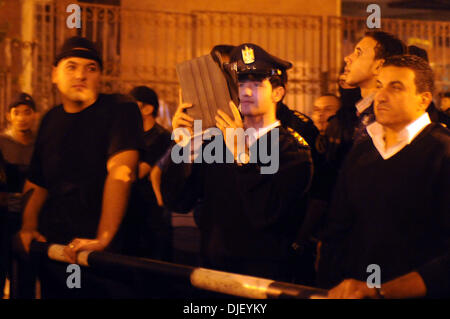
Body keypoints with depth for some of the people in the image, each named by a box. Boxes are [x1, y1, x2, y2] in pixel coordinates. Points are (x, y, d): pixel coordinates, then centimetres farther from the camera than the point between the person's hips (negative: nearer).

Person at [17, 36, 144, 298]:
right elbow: (36, 182, 17)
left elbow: (121, 171, -20)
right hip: (51, 248, 5)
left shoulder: (120, 110, -8)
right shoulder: (51, 120, 13)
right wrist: (29, 225, -1)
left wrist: (103, 239, -30)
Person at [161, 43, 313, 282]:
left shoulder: (293, 150, -3)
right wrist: (182, 144, -4)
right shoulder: (218, 140, 11)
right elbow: (178, 202, 6)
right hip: (213, 268, 4)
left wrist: (241, 153, -16)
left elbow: (265, 214, -15)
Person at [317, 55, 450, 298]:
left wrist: (381, 291, -20)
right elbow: (336, 232, 15)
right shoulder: (360, 152, 13)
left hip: (415, 296, -4)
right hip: (353, 292, 4)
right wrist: (329, 288, 1)